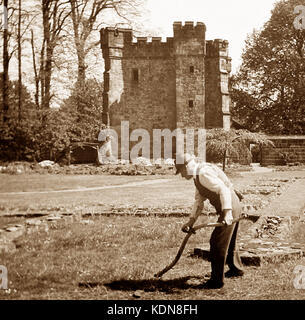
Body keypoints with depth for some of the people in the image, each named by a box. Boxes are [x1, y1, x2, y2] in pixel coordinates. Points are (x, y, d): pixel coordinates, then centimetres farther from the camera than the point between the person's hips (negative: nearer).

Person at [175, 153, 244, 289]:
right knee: (228, 242, 26)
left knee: (217, 242, -6)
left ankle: (217, 280, 1)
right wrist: (191, 221, 4)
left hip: (230, 208, -11)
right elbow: (199, 201, 13)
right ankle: (236, 269, 45)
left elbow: (223, 189, -30)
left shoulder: (204, 173, -20)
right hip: (234, 207, 11)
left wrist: (227, 213, -38)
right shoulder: (198, 177, 14)